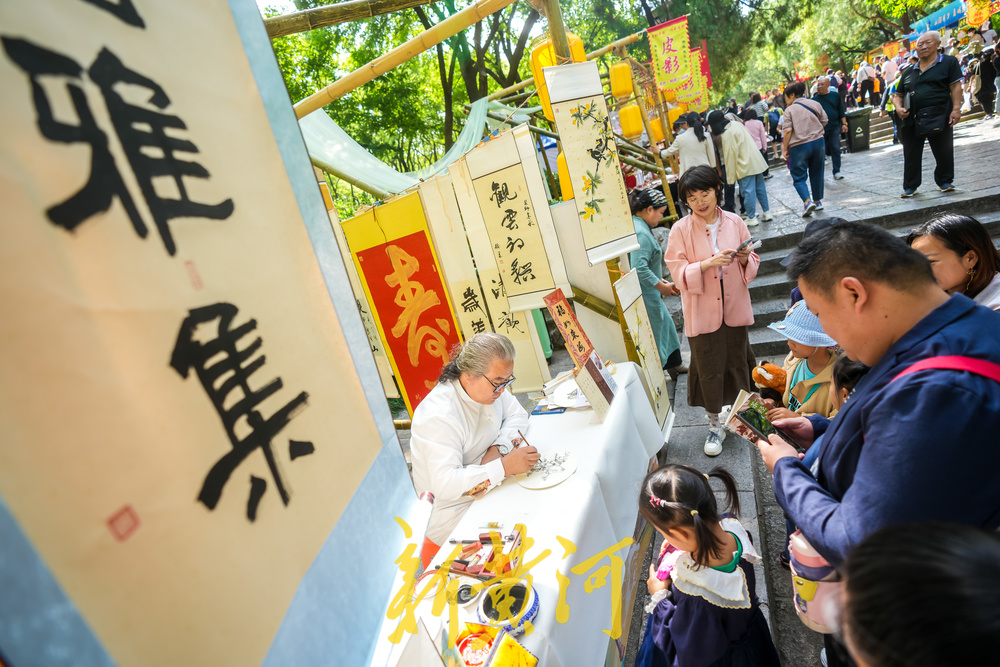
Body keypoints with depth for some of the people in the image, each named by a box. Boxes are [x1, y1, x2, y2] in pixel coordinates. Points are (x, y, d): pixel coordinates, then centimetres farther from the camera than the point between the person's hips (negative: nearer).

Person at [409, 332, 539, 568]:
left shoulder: (489, 387, -6)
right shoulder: (438, 416, -30)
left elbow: (517, 415, 3)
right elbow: (445, 484, -34)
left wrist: (498, 448, -16)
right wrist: (505, 466, -37)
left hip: (490, 488, 9)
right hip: (456, 508, -8)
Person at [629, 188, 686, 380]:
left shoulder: (635, 225, 10)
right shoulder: (641, 234, -24)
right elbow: (639, 269, -31)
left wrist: (660, 281, 14)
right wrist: (662, 287, -20)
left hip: (648, 294, 11)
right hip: (646, 297, -11)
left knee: (666, 324, 23)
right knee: (653, 335, 3)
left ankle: (673, 365, 38)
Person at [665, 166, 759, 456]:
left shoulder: (734, 222, 2)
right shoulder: (681, 230, -7)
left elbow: (753, 263, 10)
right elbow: (678, 274, -10)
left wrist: (744, 258, -13)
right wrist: (708, 263, -24)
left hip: (735, 307, 3)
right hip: (702, 312, -2)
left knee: (738, 362, 16)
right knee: (709, 368, 6)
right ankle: (714, 424, 23)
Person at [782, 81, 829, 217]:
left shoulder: (789, 110, -7)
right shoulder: (815, 104, 7)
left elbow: (788, 131, -15)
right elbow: (825, 121, 11)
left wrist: (785, 148, -8)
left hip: (799, 146, -5)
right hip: (818, 142, 5)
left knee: (798, 177, 1)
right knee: (816, 173, 17)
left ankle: (807, 201, -19)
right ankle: (818, 201, 25)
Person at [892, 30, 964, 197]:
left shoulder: (948, 62, 5)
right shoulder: (909, 72, 15)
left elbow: (955, 86, -3)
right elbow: (898, 95, 19)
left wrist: (956, 108, -13)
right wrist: (899, 108, -3)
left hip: (938, 117, -3)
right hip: (912, 119, 3)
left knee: (944, 152, 3)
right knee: (911, 155, 5)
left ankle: (944, 182, 18)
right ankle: (910, 186, 14)